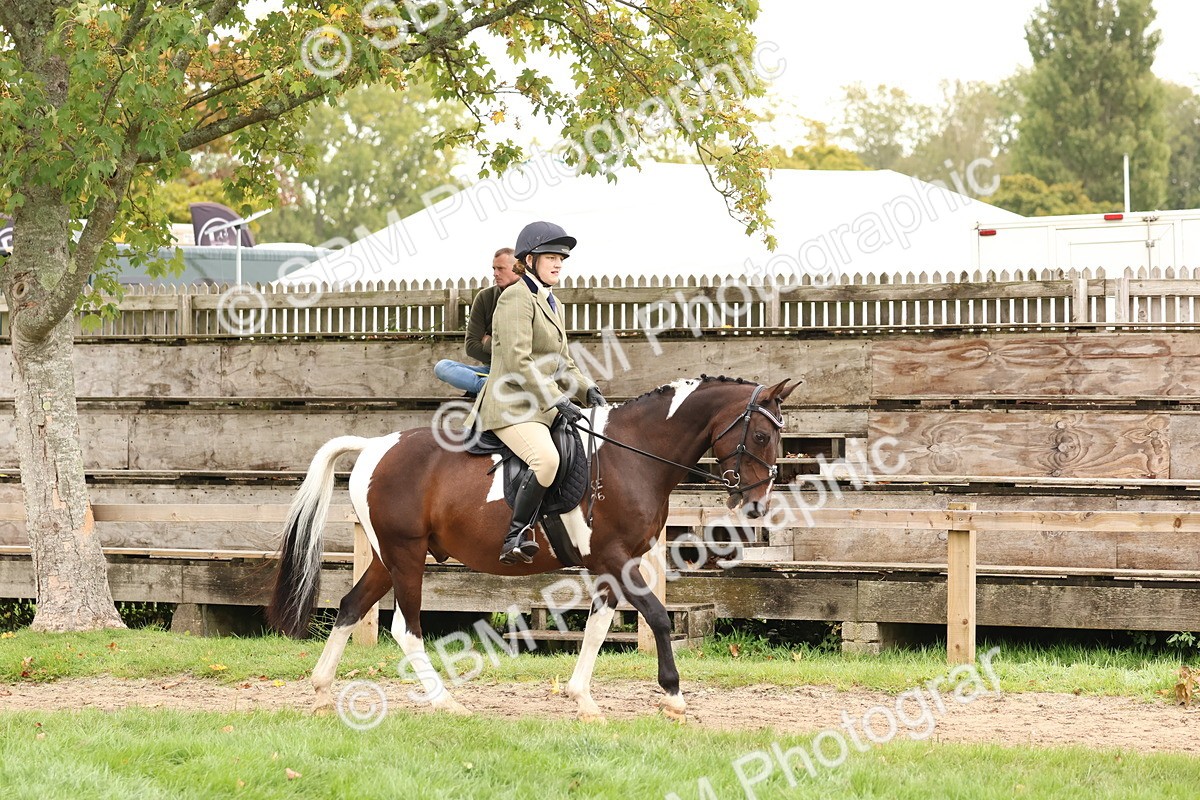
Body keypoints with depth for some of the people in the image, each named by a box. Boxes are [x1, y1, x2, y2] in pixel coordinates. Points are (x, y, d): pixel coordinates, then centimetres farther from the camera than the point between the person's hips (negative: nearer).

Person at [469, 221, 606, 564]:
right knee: (546, 458, -34)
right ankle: (514, 537, -26)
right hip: (510, 406, -10)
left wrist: (586, 390, 4)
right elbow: (517, 362, -19)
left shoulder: (553, 305, 21)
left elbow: (562, 364, 24)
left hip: (541, 409, 10)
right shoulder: (517, 298, -9)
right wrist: (557, 401, -22)